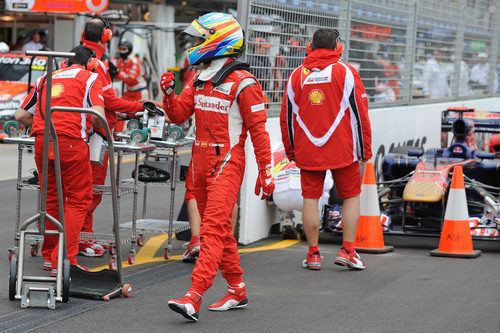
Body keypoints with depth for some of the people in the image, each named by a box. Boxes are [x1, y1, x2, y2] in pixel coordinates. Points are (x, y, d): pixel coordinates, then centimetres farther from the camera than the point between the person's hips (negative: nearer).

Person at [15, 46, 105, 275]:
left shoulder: (46, 79, 22)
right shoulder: (89, 78, 8)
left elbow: (21, 115, 19)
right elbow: (97, 113, -8)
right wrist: (100, 131, 12)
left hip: (41, 142, 5)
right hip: (70, 142, -5)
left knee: (51, 198, 18)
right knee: (78, 200, 1)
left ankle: (49, 256, 24)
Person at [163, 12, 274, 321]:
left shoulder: (242, 83, -11)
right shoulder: (200, 79, 13)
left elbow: (258, 129, -10)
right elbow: (179, 115, 15)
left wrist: (266, 171, -12)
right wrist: (169, 92, -4)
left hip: (227, 164, -8)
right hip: (202, 162, 8)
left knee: (214, 228, -15)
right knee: (220, 229, 13)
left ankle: (194, 298, -24)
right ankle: (237, 290, 24)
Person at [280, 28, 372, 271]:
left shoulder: (296, 75, 7)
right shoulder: (346, 72, -2)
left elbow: (286, 116, 10)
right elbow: (359, 113, -4)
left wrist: (290, 151, 20)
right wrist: (365, 150, 3)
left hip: (307, 151, 2)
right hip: (342, 150, -2)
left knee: (310, 199, 7)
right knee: (351, 196, 9)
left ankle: (313, 254, 8)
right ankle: (347, 250, 2)